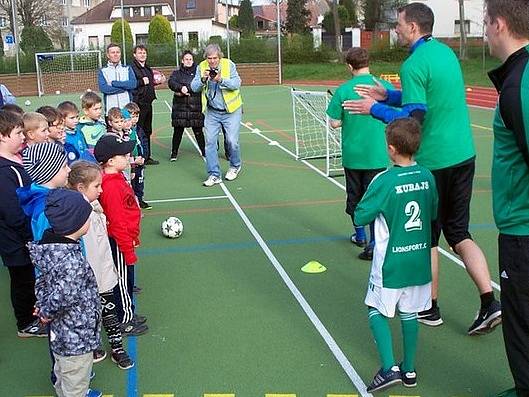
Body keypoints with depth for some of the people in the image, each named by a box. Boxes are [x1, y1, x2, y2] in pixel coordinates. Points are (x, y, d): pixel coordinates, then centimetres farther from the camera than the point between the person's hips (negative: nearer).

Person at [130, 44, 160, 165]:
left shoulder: (147, 68, 17)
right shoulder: (131, 68, -10)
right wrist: (142, 82, -20)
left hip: (148, 103, 9)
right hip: (138, 104, -9)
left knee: (147, 131, 14)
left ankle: (147, 156, 23)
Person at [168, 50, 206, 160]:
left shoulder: (197, 72, 5)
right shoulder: (177, 73, 10)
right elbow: (171, 82, -8)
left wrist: (186, 90, -15)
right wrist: (181, 88, -25)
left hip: (196, 106, -1)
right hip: (180, 106, 1)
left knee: (198, 130, 3)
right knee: (178, 131, 3)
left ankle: (204, 151, 17)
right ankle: (174, 153, 14)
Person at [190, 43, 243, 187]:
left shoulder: (229, 65, -8)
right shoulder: (202, 67, -1)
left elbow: (237, 83, -17)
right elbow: (194, 87, -5)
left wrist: (221, 80, -32)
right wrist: (203, 79, -25)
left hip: (231, 111, -2)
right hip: (212, 112, 3)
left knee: (232, 141, -2)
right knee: (210, 142, -3)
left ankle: (235, 166, 27)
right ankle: (214, 175, 5)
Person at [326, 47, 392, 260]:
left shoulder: (343, 90, -10)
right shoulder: (386, 87, -6)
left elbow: (335, 123, -7)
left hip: (352, 155, 0)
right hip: (377, 155, 0)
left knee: (354, 196, 17)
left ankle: (360, 236, 33)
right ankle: (374, 243, -1)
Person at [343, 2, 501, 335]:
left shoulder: (414, 64, -15)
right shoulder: (447, 53, 12)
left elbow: (415, 117, -19)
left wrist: (374, 109, -8)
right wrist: (387, 95, 22)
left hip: (433, 162, -7)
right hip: (464, 156, 8)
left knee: (427, 238, 9)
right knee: (459, 234, 15)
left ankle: (430, 309, 22)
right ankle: (490, 303, 6)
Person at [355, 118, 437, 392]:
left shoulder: (384, 181, -19)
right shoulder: (427, 177, -2)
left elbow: (360, 217, -13)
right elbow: (433, 213, 12)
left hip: (391, 262, -5)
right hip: (420, 259, 5)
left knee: (377, 311, 10)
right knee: (409, 313, 16)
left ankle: (389, 368, 1)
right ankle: (409, 370, 24)